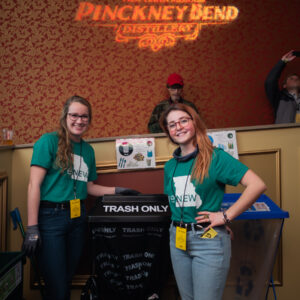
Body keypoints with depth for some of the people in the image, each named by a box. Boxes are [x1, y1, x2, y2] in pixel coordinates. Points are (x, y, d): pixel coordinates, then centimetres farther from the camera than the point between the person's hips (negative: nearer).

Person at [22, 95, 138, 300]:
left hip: (77, 217, 6)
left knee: (68, 279, 15)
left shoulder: (88, 150, 12)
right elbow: (34, 185, -11)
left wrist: (117, 190, 8)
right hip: (50, 216, -5)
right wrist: (32, 227, -16)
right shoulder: (49, 141, -6)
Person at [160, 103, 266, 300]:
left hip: (209, 240, -6)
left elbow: (257, 185, -19)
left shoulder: (215, 157, -11)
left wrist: (226, 216, -17)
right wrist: (178, 221, 3)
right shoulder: (170, 166, 7)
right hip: (178, 238, 6)